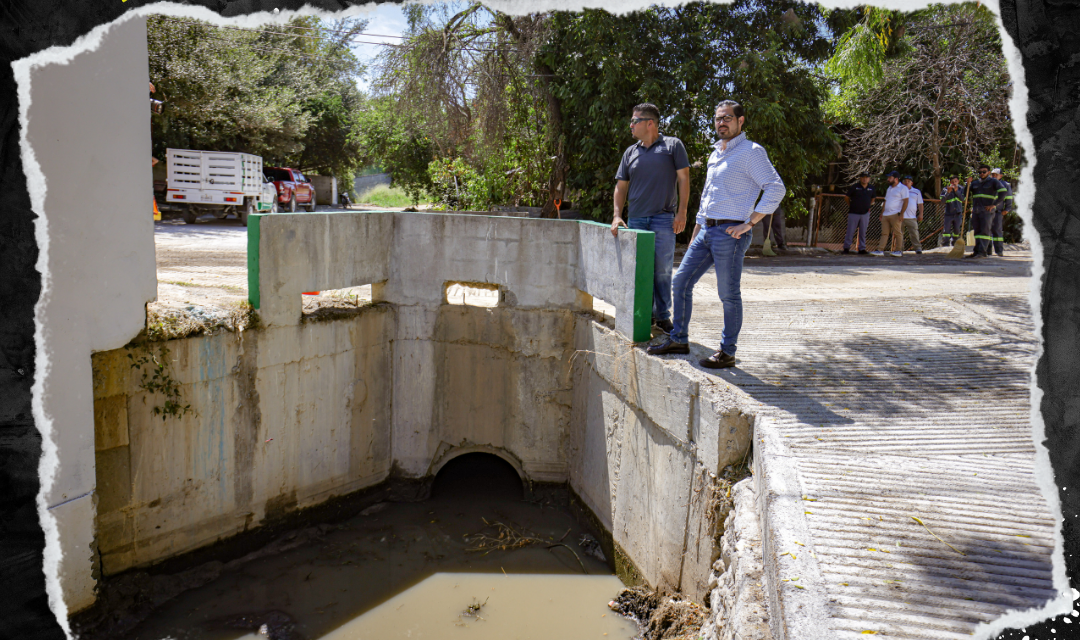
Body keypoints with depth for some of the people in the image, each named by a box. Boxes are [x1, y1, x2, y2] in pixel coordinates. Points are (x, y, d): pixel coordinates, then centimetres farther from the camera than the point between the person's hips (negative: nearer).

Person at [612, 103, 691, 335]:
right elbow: (621, 186, 14)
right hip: (636, 219, 4)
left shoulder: (673, 145, 4)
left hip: (664, 219, -4)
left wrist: (682, 212, -7)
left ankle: (663, 316, 8)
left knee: (663, 269, -2)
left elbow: (683, 178, 1)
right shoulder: (630, 152, 14)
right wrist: (617, 216, 2)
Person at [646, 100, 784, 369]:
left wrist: (749, 223, -17)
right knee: (681, 282, 7)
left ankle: (727, 352, 9)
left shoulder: (751, 152, -5)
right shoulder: (715, 154, 19)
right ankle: (679, 340, 18)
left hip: (730, 233, -8)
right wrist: (695, 237, 21)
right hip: (707, 230, 8)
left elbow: (776, 188, -14)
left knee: (728, 294, -2)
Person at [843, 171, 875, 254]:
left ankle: (862, 249, 11)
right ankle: (846, 248, 7)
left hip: (865, 213, 3)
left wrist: (868, 206, 17)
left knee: (863, 232, 6)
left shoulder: (871, 188, 7)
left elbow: (872, 198, 24)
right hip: (854, 213, -3)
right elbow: (847, 197, 5)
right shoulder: (854, 187, -4)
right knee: (850, 231, -1)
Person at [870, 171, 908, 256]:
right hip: (885, 214, 7)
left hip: (895, 214, -7)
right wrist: (882, 213, 20)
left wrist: (901, 214, -16)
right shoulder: (889, 189, 24)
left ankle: (899, 250, -1)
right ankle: (880, 250, -2)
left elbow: (905, 201, -8)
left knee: (897, 233, -5)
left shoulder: (903, 188, 0)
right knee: (884, 233, 2)